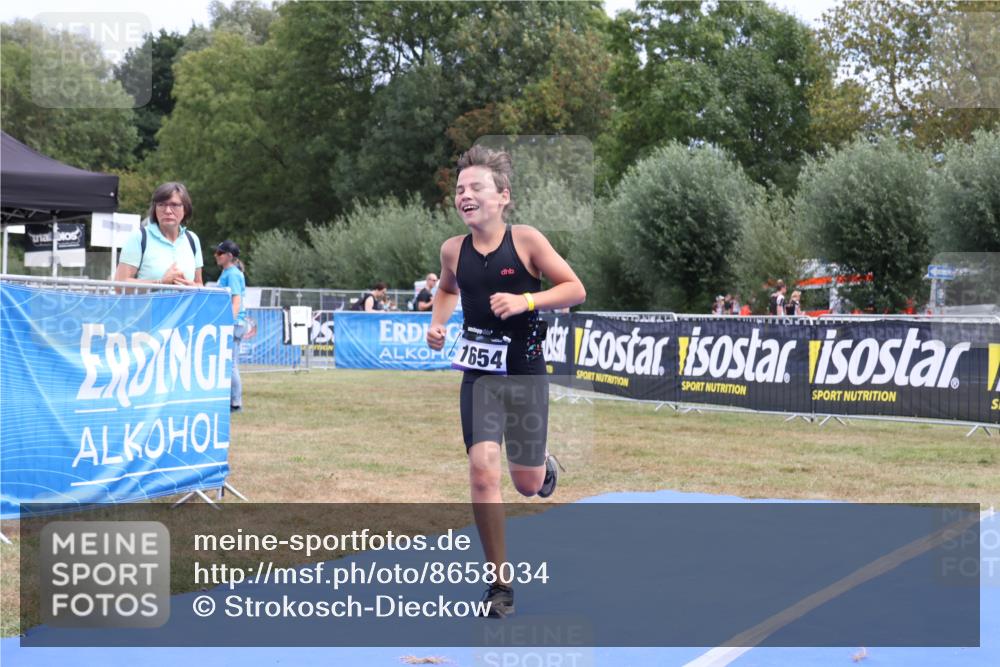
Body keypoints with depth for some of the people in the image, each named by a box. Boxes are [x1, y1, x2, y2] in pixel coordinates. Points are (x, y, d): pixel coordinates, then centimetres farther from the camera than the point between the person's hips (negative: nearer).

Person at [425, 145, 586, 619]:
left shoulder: (526, 240, -11)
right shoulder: (453, 250, -1)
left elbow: (575, 289, -9)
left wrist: (525, 301, -23)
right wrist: (437, 322, 2)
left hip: (524, 372, -2)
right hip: (478, 373, 2)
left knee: (527, 485, 8)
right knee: (482, 470, -14)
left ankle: (542, 464, 48)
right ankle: (500, 584, -2)